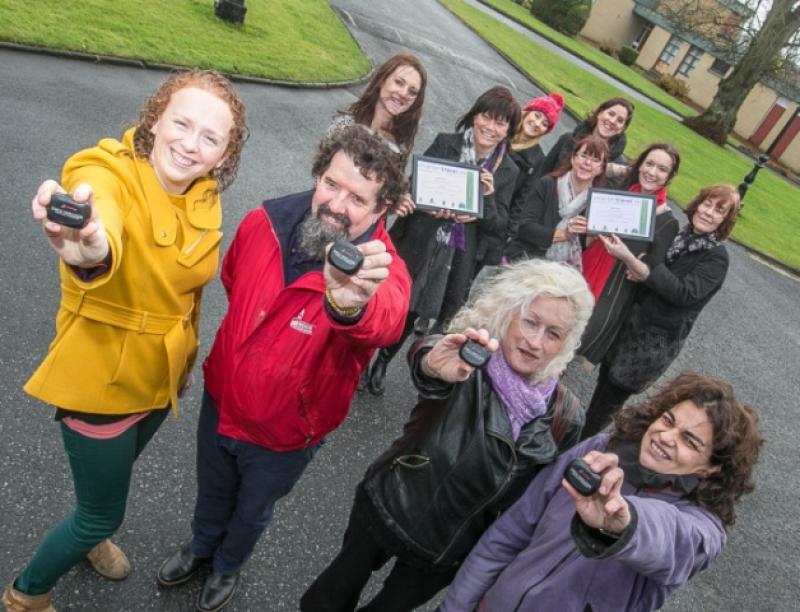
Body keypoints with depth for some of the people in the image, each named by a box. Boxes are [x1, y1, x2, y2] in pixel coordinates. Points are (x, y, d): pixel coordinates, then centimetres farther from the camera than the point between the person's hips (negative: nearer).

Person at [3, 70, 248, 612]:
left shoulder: (205, 197, -8)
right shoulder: (107, 173, -26)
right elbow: (103, 242, -50)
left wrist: (184, 356, 8)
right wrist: (87, 249, -72)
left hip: (162, 374, 6)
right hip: (101, 378, -6)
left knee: (116, 470, 31)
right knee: (105, 513, 12)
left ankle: (89, 536, 64)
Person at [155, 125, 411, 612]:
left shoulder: (382, 271, -31)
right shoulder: (263, 223, -18)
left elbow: (384, 323, -56)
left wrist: (351, 304, -78)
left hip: (284, 435, -3)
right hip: (221, 402, 3)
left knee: (252, 511, 28)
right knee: (212, 493, 32)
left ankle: (228, 566, 62)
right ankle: (201, 546, 66)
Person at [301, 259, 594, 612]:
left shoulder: (564, 415, -13)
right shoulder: (469, 361, -22)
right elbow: (422, 358, -44)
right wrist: (432, 364, -67)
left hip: (450, 550, 2)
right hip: (386, 510, -1)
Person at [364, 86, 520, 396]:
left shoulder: (507, 171, -1)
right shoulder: (444, 144, -5)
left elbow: (499, 228, -2)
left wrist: (487, 198, -20)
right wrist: (435, 208, -24)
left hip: (458, 259, 2)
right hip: (415, 245, -1)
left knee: (411, 313, 15)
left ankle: (382, 363, 39)